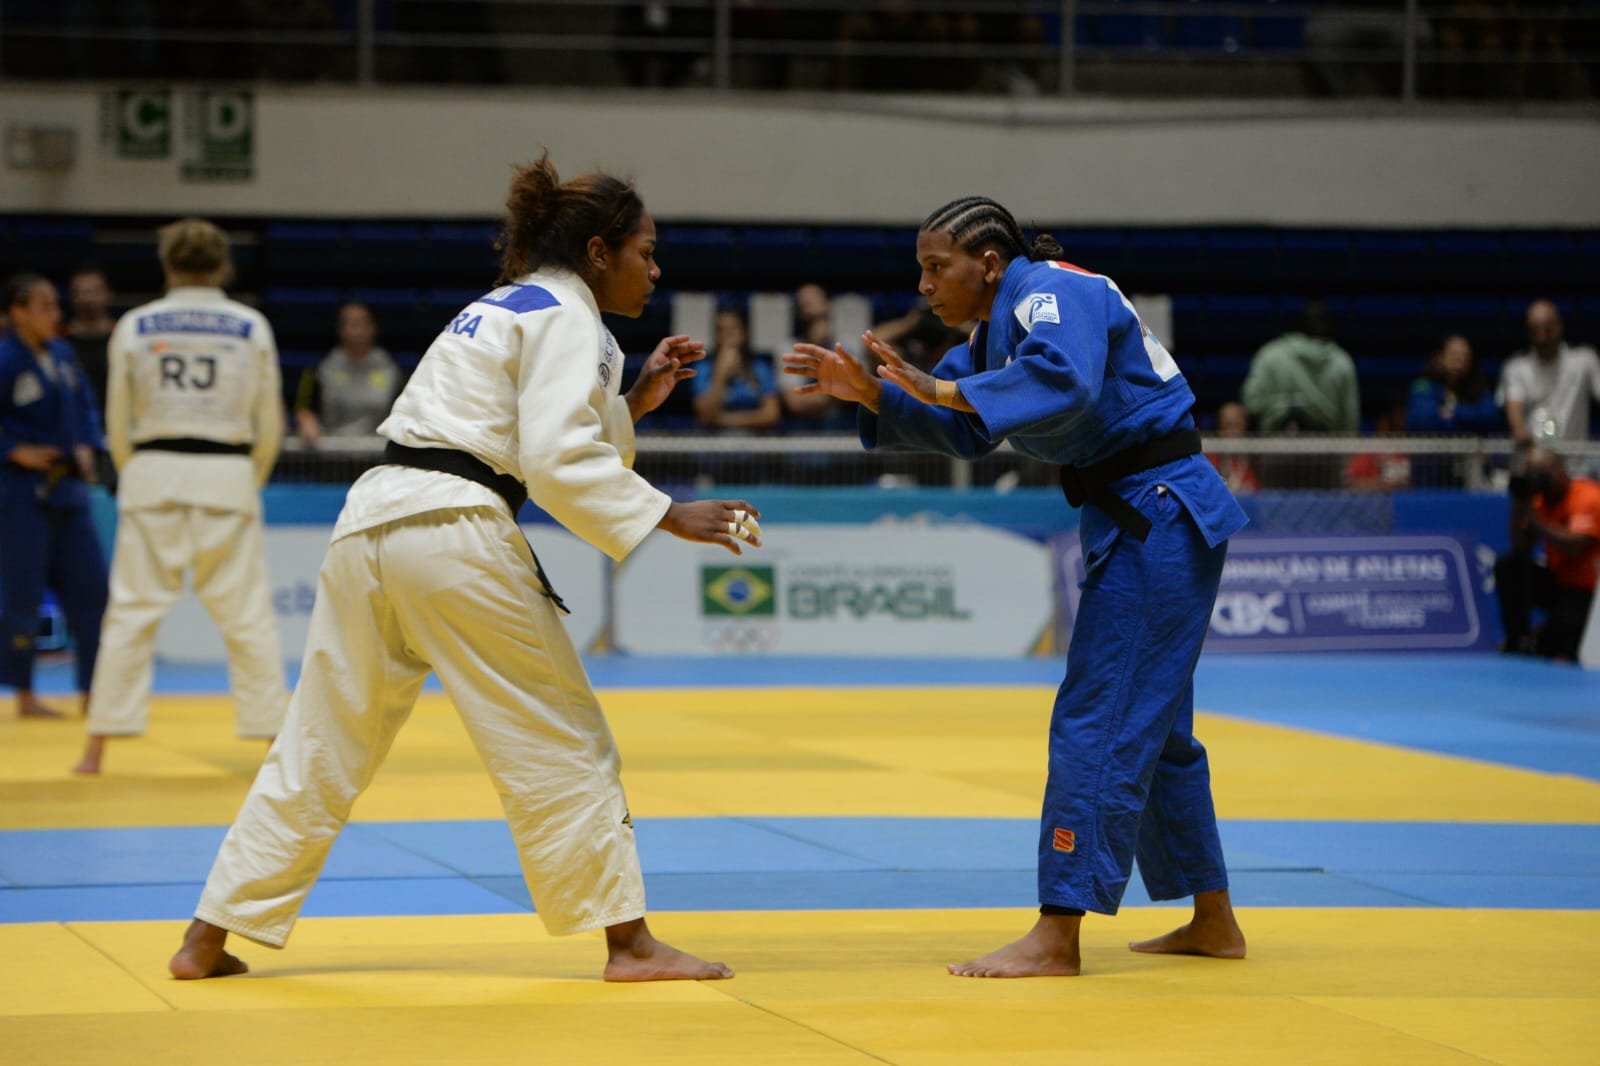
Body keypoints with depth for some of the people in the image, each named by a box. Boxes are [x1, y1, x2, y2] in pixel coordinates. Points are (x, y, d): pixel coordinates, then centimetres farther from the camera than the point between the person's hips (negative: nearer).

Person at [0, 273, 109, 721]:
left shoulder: (62, 353, 7)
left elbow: (84, 406, 18)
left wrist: (86, 447, 3)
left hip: (68, 488, 7)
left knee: (90, 588, 6)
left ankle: (92, 694, 13)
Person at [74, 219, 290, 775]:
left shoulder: (134, 327, 2)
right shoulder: (251, 327, 2)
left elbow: (117, 421, 6)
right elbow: (270, 422, 5)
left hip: (153, 476, 1)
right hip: (229, 475, 0)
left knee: (133, 608, 5)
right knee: (247, 612, 5)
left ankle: (98, 747, 5)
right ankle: (277, 736, 6)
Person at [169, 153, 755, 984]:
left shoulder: (501, 310, 26)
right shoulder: (567, 319, -2)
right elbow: (561, 463, -14)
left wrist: (636, 400, 24)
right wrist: (669, 517, -12)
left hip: (371, 520, 8)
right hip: (453, 533, -8)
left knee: (322, 745, 11)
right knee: (561, 743, 2)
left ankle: (209, 940, 12)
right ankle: (628, 941, 5)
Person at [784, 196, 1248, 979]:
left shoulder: (1053, 293, -17)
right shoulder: (1002, 322, 15)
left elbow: (1066, 383, -37)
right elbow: (962, 427, 15)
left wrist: (944, 389, -38)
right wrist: (868, 392, 1)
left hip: (1160, 517, -11)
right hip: (1136, 520, 11)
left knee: (1099, 722, -12)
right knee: (1150, 726, 17)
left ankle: (1056, 937, -12)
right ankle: (1213, 921, 26)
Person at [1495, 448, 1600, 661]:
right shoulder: (1542, 499, 4)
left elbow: (1575, 546, -28)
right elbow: (1521, 549, 0)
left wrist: (1534, 520, -24)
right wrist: (1519, 506, -12)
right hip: (1555, 582, 7)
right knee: (1506, 567, -15)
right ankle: (1518, 639, -12)